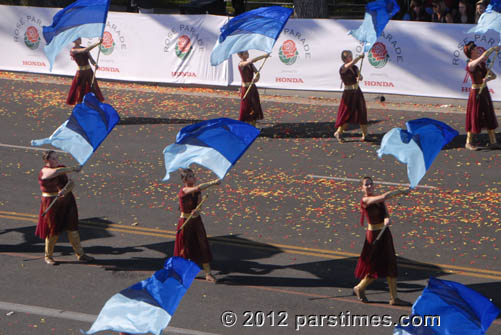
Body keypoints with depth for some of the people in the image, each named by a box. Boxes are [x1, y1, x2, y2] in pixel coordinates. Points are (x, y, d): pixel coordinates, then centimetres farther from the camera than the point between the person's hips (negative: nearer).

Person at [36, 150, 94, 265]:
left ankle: (80, 254, 11)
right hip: (52, 203, -5)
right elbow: (57, 171, -35)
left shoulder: (61, 168, 5)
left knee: (72, 228, 6)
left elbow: (71, 182, -6)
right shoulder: (45, 171, -13)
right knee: (53, 231, 4)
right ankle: (48, 256, 22)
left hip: (67, 201, 5)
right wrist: (73, 169, -34)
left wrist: (65, 190, -27)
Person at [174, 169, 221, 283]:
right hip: (185, 222, -5)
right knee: (185, 247, 7)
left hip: (196, 221, 5)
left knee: (202, 246, 2)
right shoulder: (184, 191, -19)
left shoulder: (197, 192, 1)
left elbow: (199, 205, -9)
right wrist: (213, 183, -38)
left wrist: (197, 211, -33)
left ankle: (208, 274, 6)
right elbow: (198, 188, -37)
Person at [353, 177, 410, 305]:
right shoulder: (365, 200, -16)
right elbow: (385, 196, -28)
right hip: (374, 234, -7)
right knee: (377, 267, -1)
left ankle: (394, 297, 12)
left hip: (385, 233, 7)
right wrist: (401, 191, -21)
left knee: (390, 265, 6)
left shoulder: (379, 199, 9)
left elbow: (386, 214, -2)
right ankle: (360, 288, 24)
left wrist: (387, 220, -26)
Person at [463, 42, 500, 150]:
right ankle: (468, 143, 13)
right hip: (476, 93, -8)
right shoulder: (470, 65, -17)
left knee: (490, 117, 9)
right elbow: (483, 56, -33)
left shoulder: (482, 64, 9)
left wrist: (487, 79, -13)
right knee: (475, 117, 1)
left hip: (485, 92, 8)